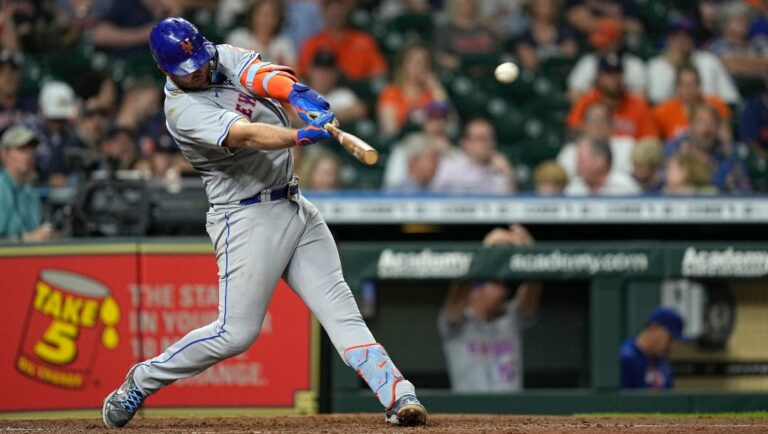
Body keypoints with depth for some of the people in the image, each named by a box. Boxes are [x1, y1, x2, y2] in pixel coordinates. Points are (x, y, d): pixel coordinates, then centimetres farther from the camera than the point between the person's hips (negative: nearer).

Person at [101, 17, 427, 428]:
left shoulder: (225, 58, 5)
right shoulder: (182, 109, -17)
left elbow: (262, 74, -13)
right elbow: (245, 135, -32)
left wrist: (298, 94, -35)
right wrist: (302, 136, -47)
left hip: (294, 206, 7)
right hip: (248, 219, -7)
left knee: (339, 309, -2)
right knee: (236, 332, -6)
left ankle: (398, 396, -10)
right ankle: (142, 380, 11)